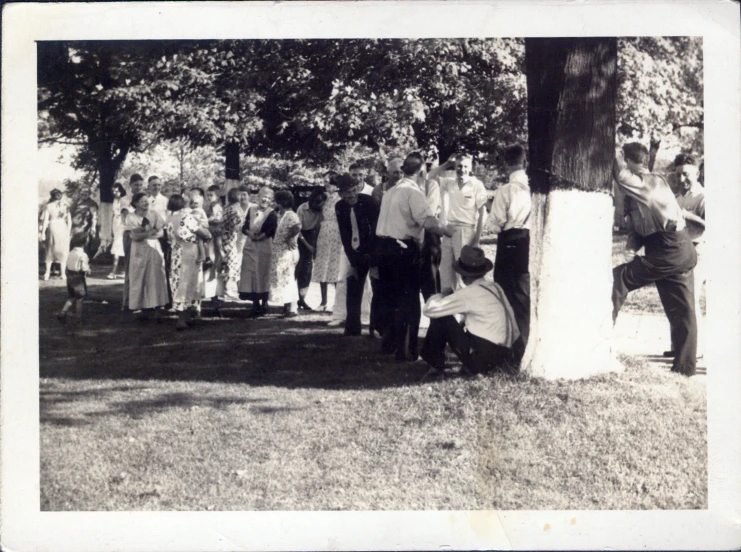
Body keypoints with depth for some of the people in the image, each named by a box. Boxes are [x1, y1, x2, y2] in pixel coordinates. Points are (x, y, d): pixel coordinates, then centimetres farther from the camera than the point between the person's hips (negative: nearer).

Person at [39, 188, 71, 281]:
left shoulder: (49, 206, -3)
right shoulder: (65, 206, 4)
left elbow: (45, 221, -6)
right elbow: (69, 220, 4)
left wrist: (43, 232, -3)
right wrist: (68, 232, 11)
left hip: (52, 228, -1)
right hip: (63, 228, 1)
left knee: (49, 250, 9)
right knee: (62, 251, 9)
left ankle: (47, 272, 7)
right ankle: (62, 273, 8)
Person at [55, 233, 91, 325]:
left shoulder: (70, 253, 4)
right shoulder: (83, 255, -16)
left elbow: (66, 268, 8)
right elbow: (86, 270, -20)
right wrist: (88, 272, 1)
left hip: (70, 278, 6)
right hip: (79, 279, -6)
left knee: (72, 297, 19)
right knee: (79, 299, 7)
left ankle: (62, 313, 5)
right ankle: (79, 319, 14)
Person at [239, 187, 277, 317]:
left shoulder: (272, 214, -4)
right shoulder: (251, 210, 10)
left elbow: (271, 231, -14)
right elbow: (244, 227, 5)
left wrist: (260, 236, -18)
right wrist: (250, 233, -13)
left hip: (264, 246, -4)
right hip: (250, 245, 4)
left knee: (262, 274, 0)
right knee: (250, 274, 3)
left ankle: (264, 304, 11)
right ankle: (256, 304, 12)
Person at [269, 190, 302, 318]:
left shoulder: (290, 215, -15)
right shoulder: (281, 215, 14)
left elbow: (297, 227, -33)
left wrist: (291, 238, -23)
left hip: (287, 252, -10)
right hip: (280, 253, 10)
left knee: (287, 279, -7)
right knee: (284, 279, 13)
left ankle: (292, 308, -3)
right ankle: (287, 307, 19)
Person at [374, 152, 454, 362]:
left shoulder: (390, 192, 14)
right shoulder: (413, 192, -12)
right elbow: (427, 221, -24)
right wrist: (446, 230, -11)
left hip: (383, 246, 8)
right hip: (404, 250, -8)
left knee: (389, 296, 17)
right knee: (408, 299, -1)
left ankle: (388, 343, 29)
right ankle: (405, 350, 1)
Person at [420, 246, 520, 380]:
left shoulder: (468, 294, -10)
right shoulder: (496, 287, 11)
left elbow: (429, 309, -9)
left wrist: (438, 297, 13)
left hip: (482, 357, -7)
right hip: (504, 354, 7)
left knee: (441, 319, -1)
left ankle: (436, 367, 8)